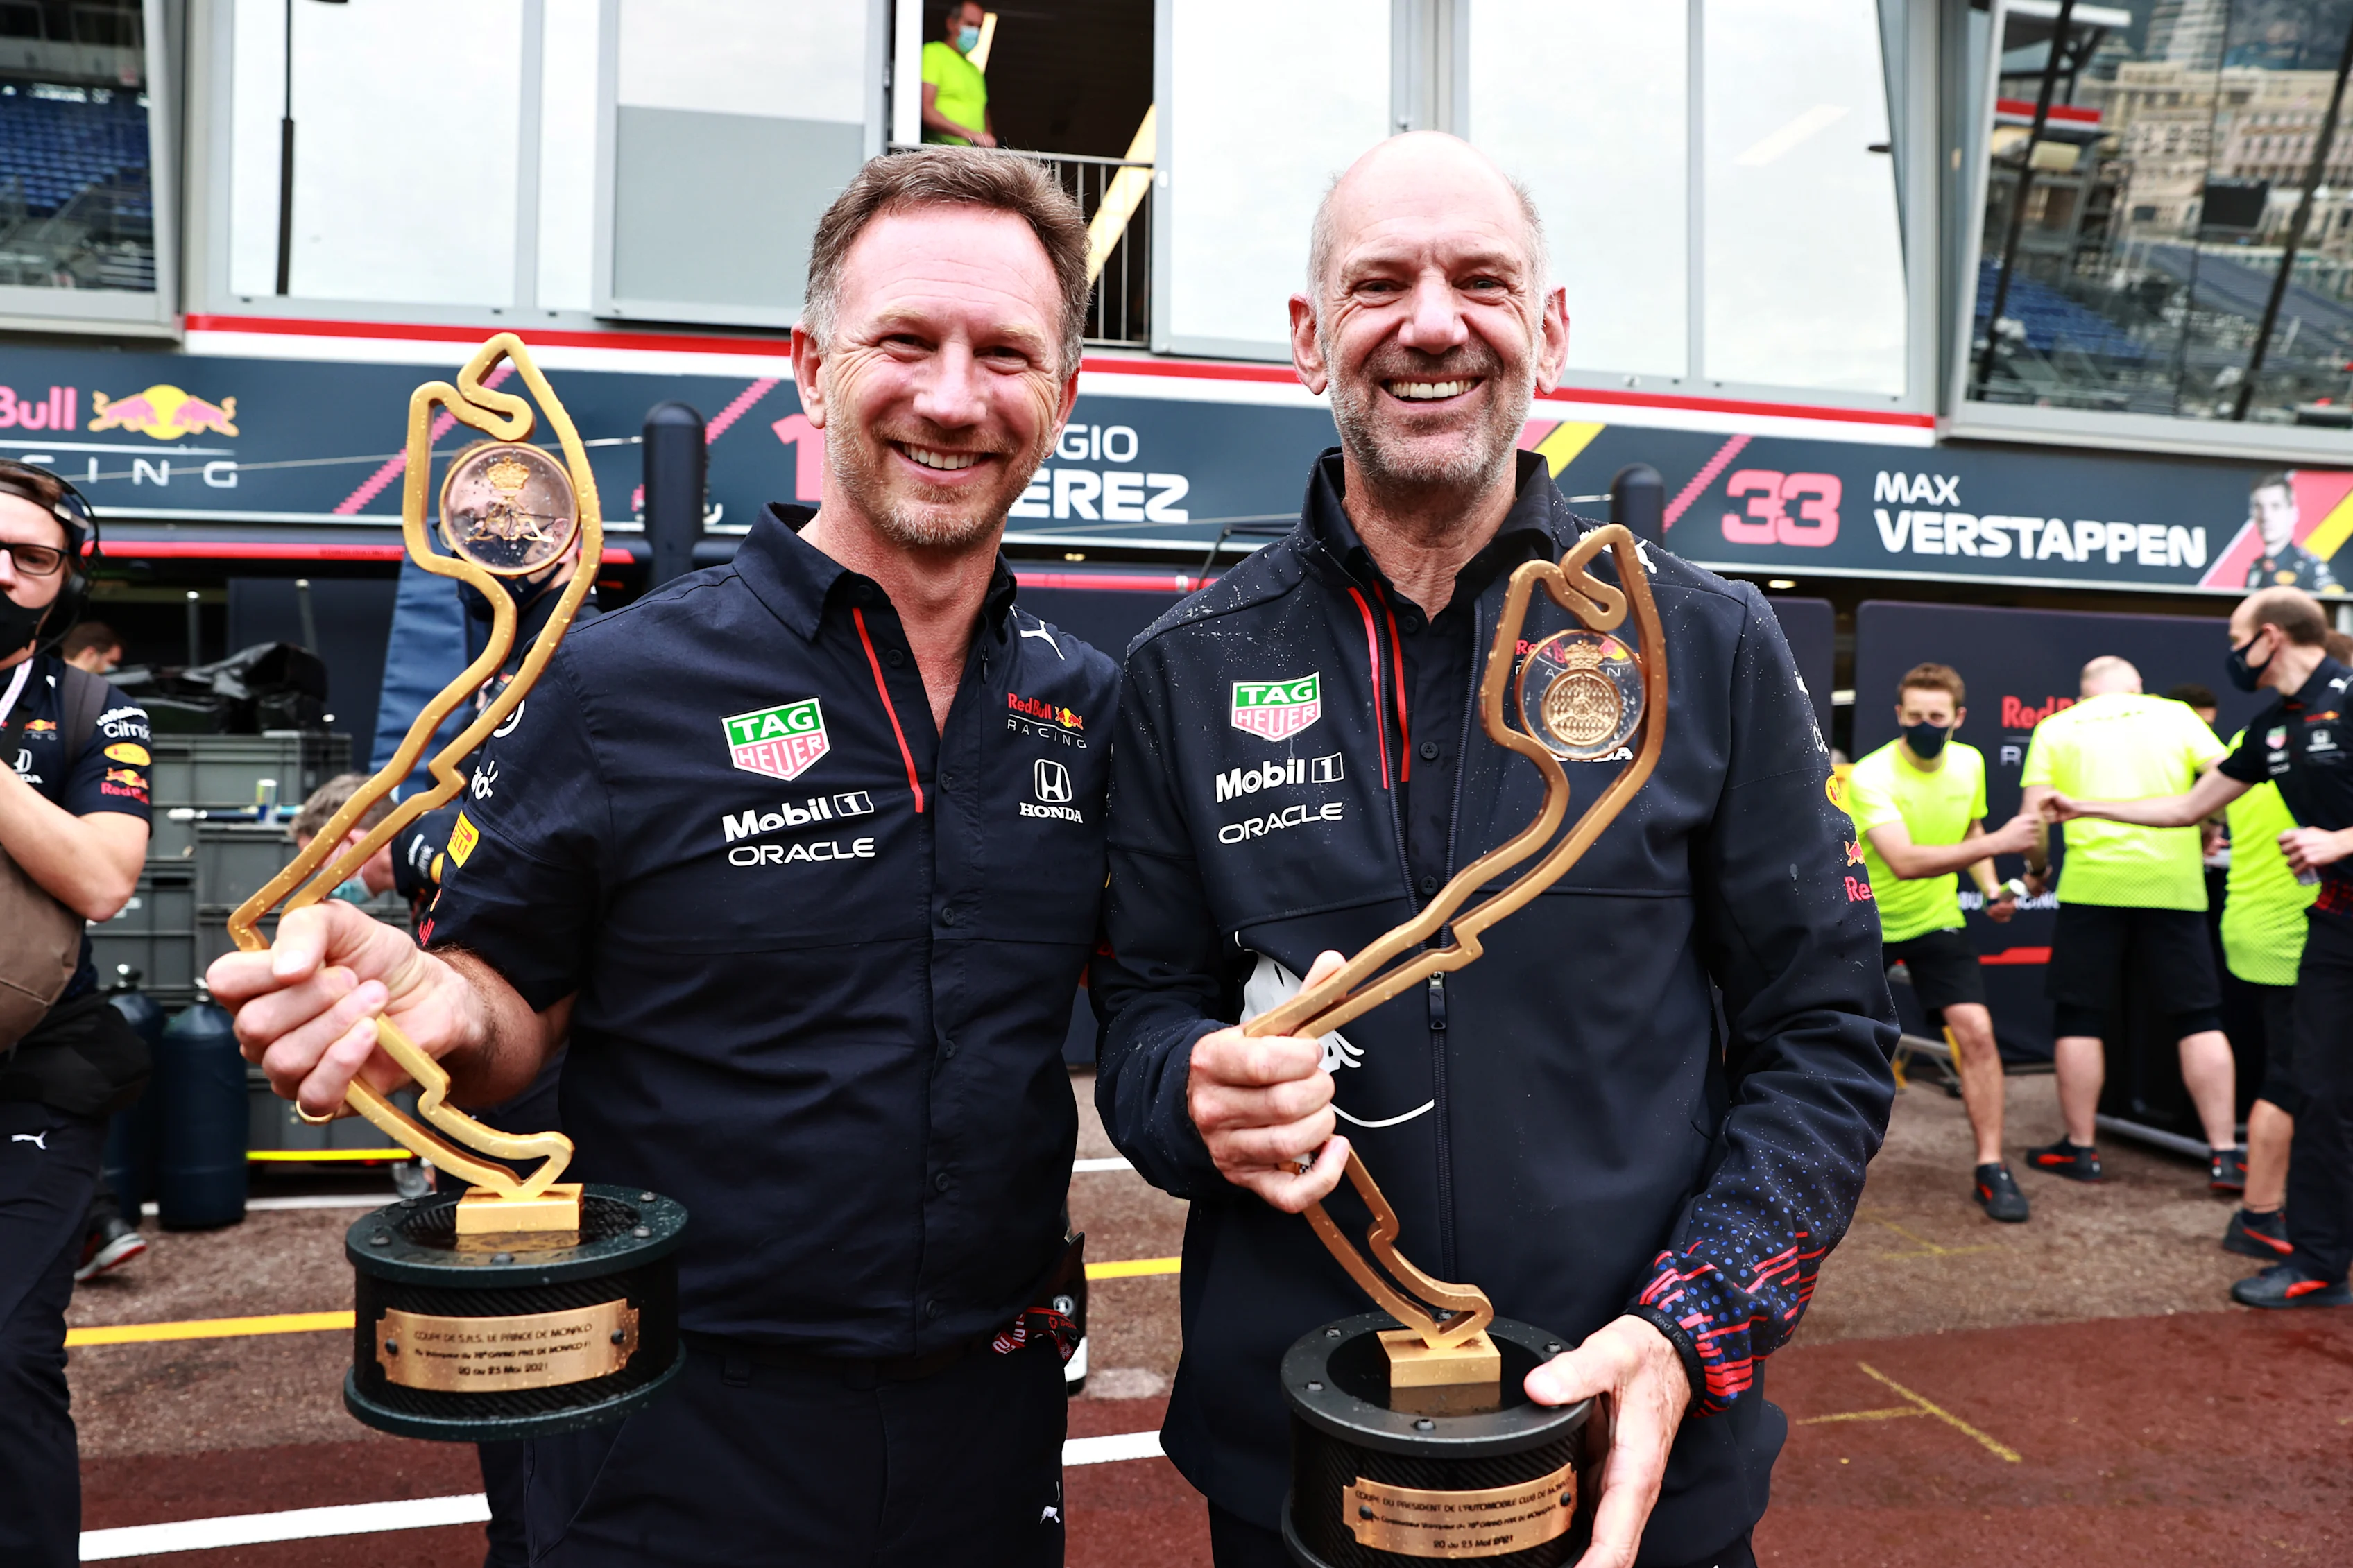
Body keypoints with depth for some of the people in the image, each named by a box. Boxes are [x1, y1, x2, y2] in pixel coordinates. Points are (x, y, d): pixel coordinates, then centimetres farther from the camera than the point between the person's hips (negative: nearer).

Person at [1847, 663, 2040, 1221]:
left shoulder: (1970, 762, -4)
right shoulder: (1870, 776, -24)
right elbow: (1905, 862, -36)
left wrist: (1991, 889, -2)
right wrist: (1997, 844, -41)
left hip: (1935, 921, 3)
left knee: (1974, 1030, -14)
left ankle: (1990, 1169, -2)